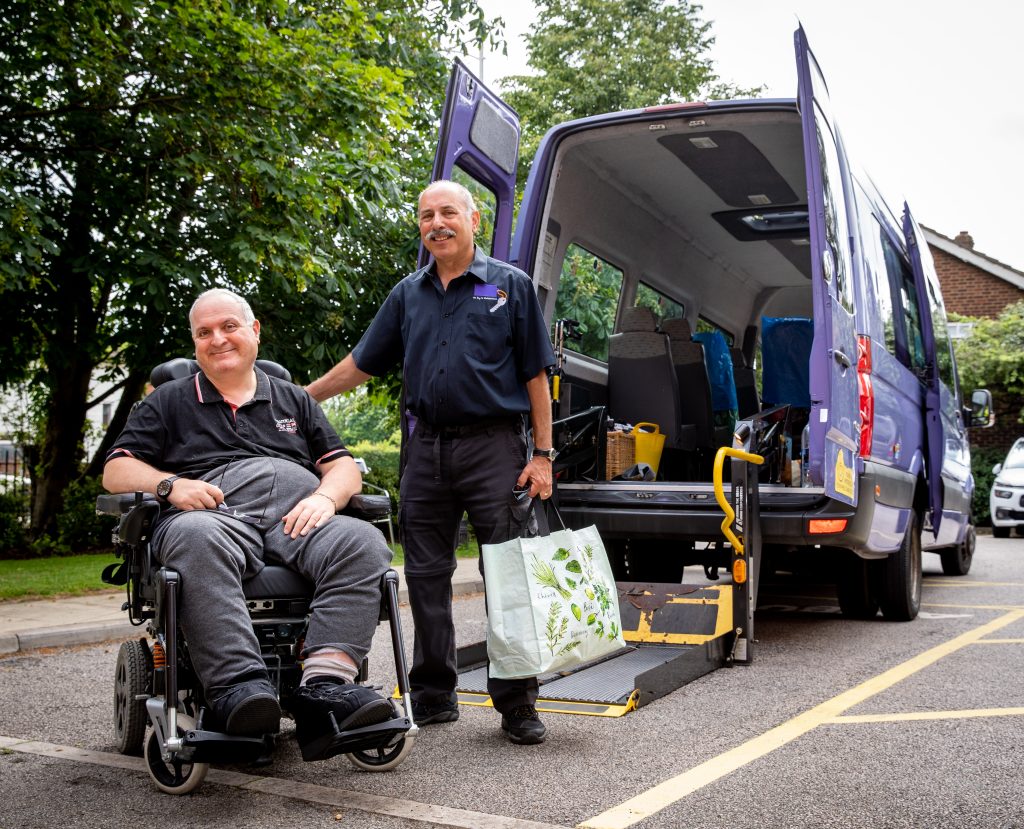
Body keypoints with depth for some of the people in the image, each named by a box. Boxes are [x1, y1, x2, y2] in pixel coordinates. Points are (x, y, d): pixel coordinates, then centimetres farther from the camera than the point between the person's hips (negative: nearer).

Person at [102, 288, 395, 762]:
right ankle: (237, 683, -49)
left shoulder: (294, 400, 29)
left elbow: (344, 468, 20)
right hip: (215, 515, -2)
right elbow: (116, 470, 15)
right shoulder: (168, 402, 25)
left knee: (363, 542, -31)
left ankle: (325, 682, -44)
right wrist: (169, 484, -6)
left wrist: (325, 497, -4)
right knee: (197, 540, -40)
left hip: (297, 520, 2)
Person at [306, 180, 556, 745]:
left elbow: (535, 376, 1)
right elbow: (360, 364, 17)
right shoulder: (408, 294, 13)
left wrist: (542, 454, -6)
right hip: (426, 448, 4)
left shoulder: (509, 286, 3)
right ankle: (433, 697, 20)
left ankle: (517, 704, 9)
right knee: (425, 577, 8)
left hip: (494, 445, -4)